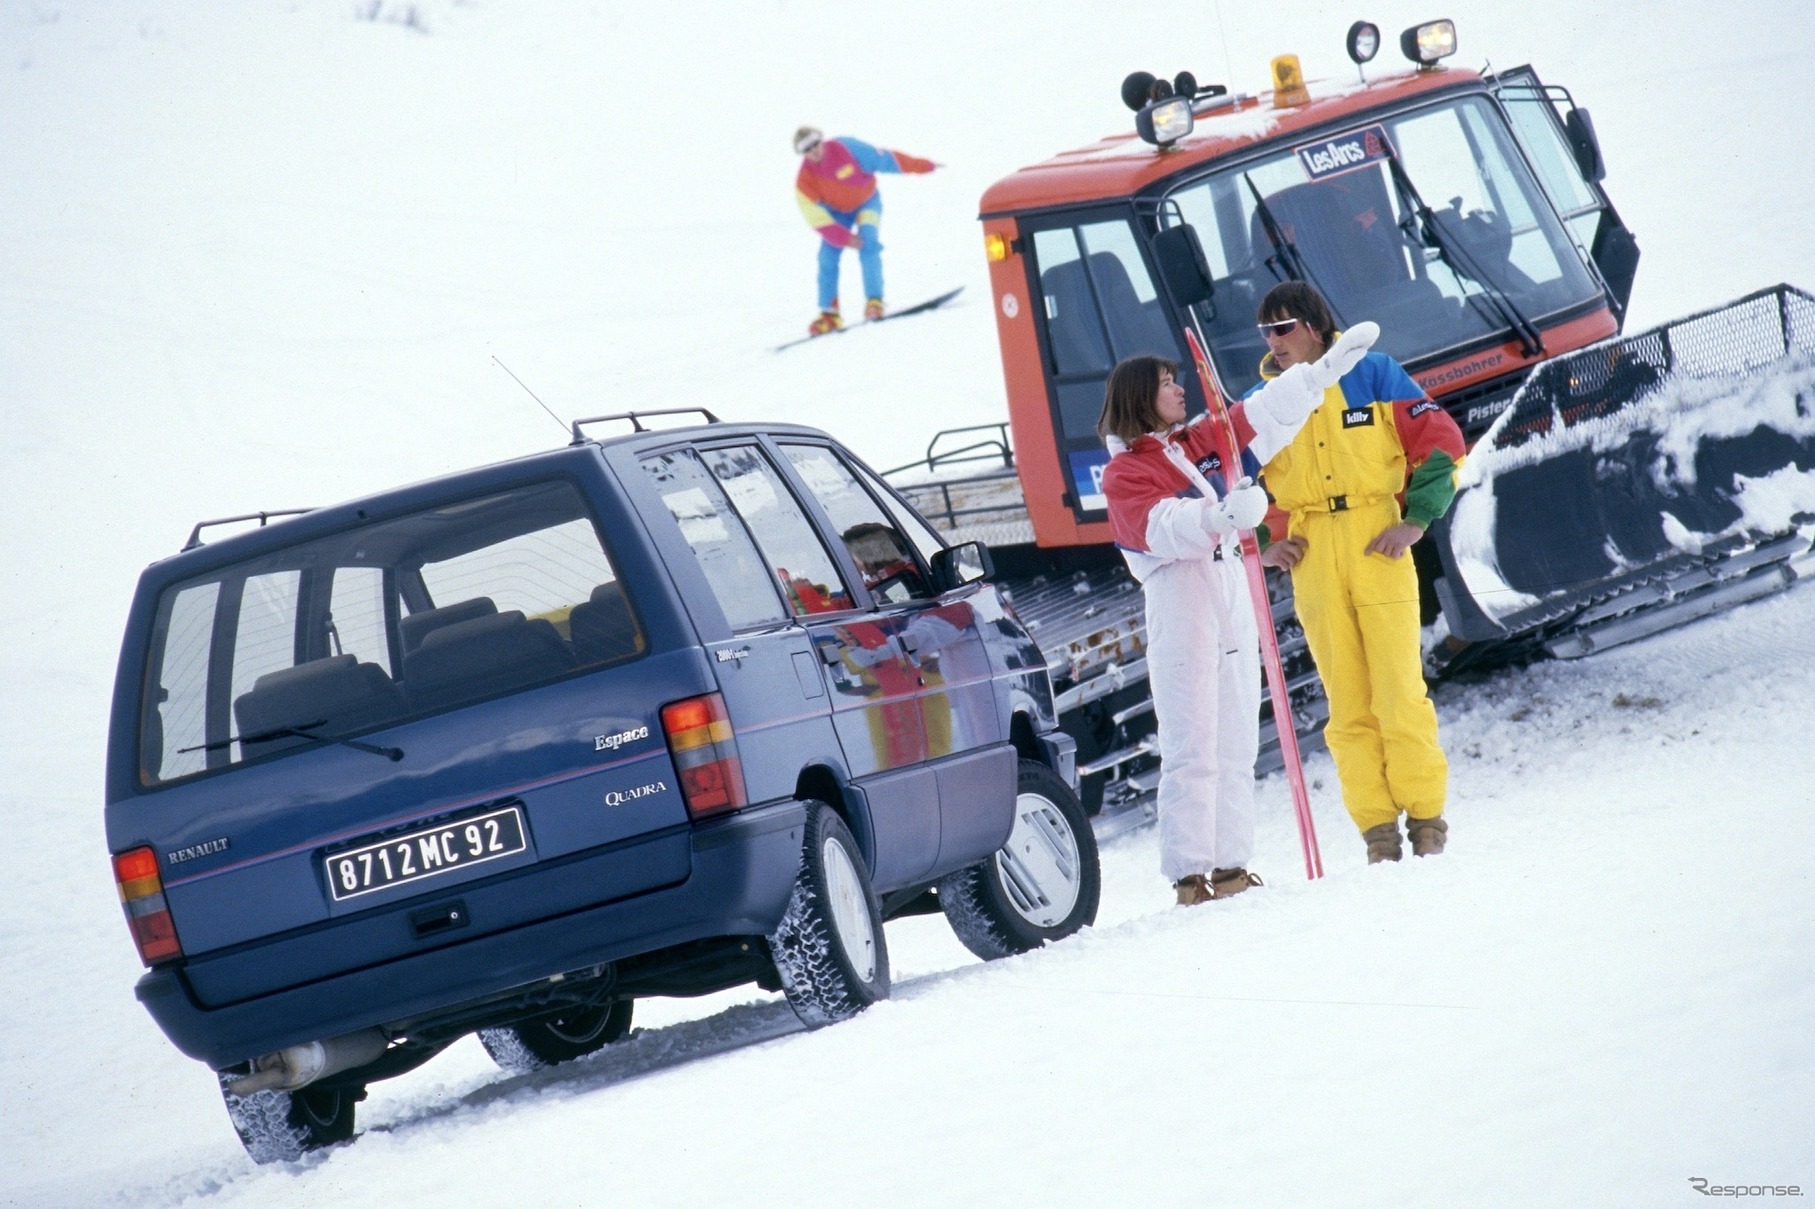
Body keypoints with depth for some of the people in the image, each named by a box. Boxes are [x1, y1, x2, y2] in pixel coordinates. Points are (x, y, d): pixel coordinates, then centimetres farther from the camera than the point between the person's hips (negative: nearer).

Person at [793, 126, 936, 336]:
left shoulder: (847, 149, -28)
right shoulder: (805, 180, -22)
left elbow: (885, 159, -22)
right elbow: (816, 216, -21)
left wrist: (920, 165, -18)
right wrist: (843, 237, -27)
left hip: (867, 200, -2)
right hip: (837, 210, 2)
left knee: (868, 242, -25)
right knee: (828, 256, -12)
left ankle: (874, 300, -25)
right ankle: (829, 313, -6)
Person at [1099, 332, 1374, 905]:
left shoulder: (1201, 443, 16)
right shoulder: (1124, 474, -4)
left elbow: (1265, 416, 21)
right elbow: (1161, 527, -21)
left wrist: (1327, 368, 18)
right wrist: (1221, 516, -38)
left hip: (1232, 596, 8)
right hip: (1178, 598, -8)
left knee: (1236, 744, 6)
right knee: (1191, 748, -12)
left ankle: (1230, 867, 8)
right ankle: (1189, 874, -15)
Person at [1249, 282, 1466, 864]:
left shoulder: (1372, 375, 2)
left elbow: (1439, 443, 2)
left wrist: (1416, 519, -7)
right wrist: (1263, 543, 4)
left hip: (1379, 553, -2)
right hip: (1312, 566, 2)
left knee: (1400, 691, -5)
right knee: (1347, 702, 0)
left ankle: (1426, 817, 5)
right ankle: (1378, 829, 3)